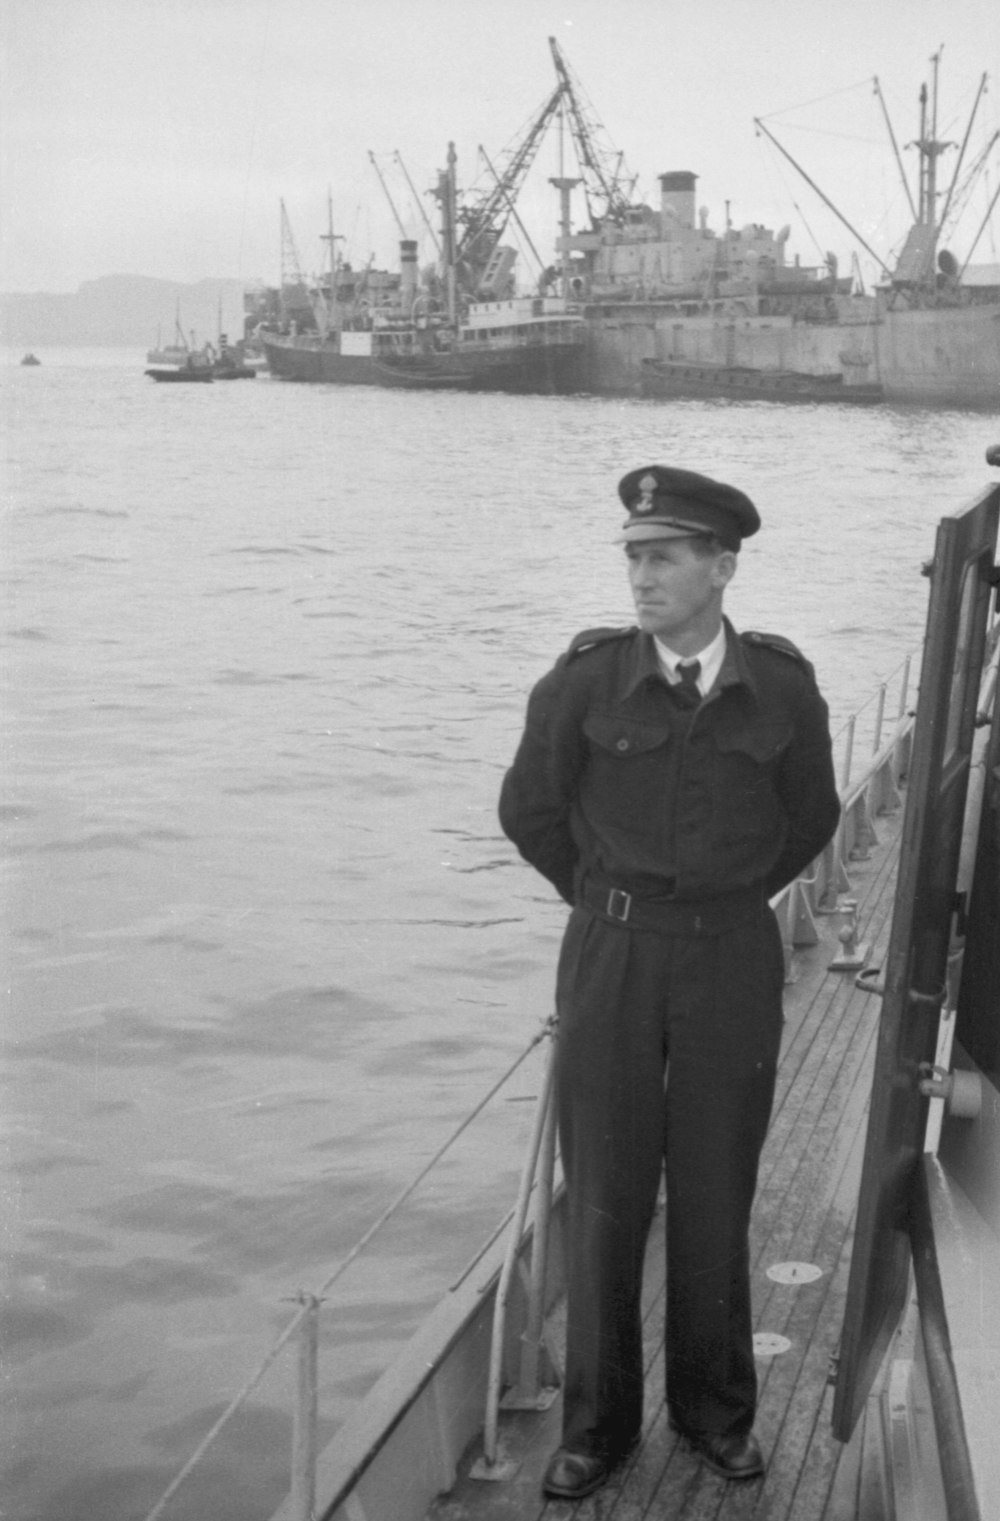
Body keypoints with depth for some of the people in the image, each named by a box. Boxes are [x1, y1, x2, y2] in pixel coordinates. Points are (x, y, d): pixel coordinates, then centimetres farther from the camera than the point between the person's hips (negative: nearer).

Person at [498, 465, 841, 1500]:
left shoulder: (782, 688, -7)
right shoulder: (586, 678, -10)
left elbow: (810, 819, 10)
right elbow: (530, 811, 3)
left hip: (733, 963, 1)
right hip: (608, 959, 0)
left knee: (714, 1199, 10)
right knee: (603, 1199, 5)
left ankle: (715, 1409, 29)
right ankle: (597, 1422, 21)